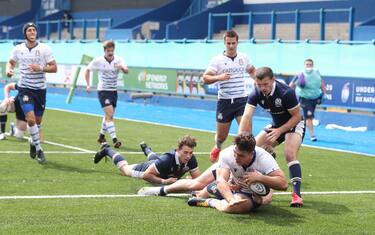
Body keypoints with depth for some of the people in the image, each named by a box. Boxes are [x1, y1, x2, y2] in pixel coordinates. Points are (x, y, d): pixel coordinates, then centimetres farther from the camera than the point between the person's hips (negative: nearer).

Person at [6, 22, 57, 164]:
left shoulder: (44, 49, -4)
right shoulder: (18, 49, 1)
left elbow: (54, 68, -5)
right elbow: (11, 62, 17)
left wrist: (40, 68, -21)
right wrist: (9, 70, -5)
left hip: (40, 89, 1)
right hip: (25, 88, -1)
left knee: (37, 121, 11)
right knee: (31, 119, -17)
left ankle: (33, 143, 40)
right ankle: (38, 149, -8)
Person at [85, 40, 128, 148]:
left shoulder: (118, 60, -5)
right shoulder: (98, 61, -8)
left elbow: (126, 71, -22)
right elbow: (88, 70, 6)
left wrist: (122, 67, -45)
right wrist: (88, 85, 1)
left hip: (113, 91, 4)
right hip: (103, 91, -4)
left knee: (108, 116, 16)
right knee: (110, 115, -18)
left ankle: (101, 136, 37)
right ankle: (114, 139, -23)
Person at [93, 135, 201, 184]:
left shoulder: (191, 159, -37)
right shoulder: (167, 160, -50)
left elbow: (198, 179, -23)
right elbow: (146, 175, -40)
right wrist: (164, 181, -47)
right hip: (147, 168, -4)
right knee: (125, 169, 29)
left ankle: (145, 148, 76)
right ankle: (106, 150, 54)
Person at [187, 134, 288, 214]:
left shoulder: (264, 158, -33)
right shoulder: (227, 154, -28)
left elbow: (284, 184, -37)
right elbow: (221, 180, -40)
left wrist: (259, 178, -46)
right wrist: (231, 200, -57)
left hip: (255, 195, -5)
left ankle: (210, 202, -6)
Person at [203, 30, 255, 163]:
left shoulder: (244, 58, 7)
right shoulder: (217, 60, -3)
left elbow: (252, 70, 28)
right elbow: (205, 78, -8)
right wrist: (218, 77, -26)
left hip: (242, 100, 1)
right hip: (225, 102, -1)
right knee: (221, 136, 10)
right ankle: (217, 148, 44)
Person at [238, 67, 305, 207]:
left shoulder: (286, 93, -31)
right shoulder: (256, 94, -19)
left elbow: (297, 116, -21)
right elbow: (246, 117, -29)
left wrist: (279, 131, -31)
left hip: (294, 124, -6)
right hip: (275, 125, 6)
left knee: (289, 154, -29)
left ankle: (297, 195, -29)